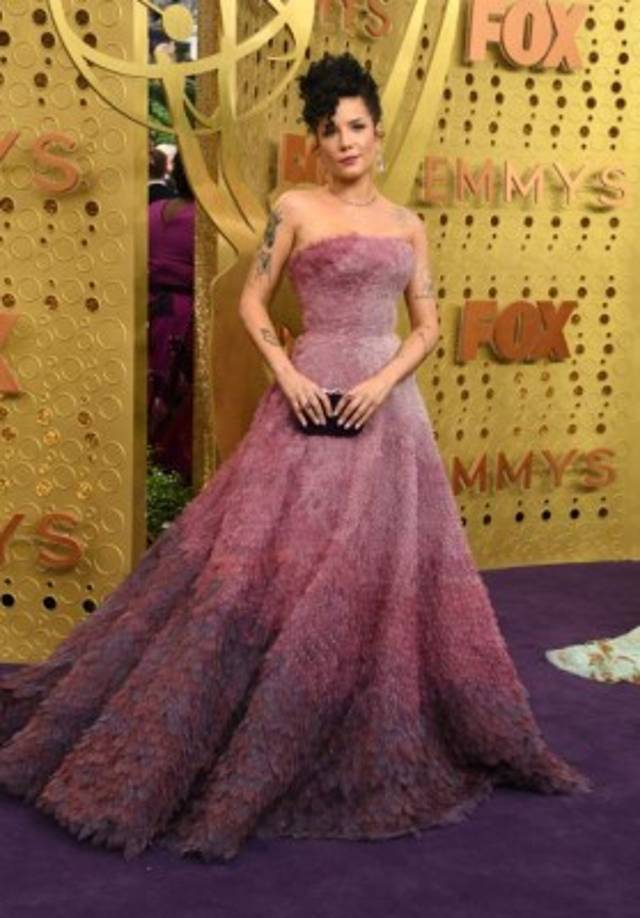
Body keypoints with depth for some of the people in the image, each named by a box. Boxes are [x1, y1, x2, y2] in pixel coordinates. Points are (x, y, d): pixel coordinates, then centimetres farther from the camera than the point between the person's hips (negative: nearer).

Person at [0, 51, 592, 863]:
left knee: (385, 571, 8)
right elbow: (252, 301, 1)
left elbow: (428, 326, 10)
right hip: (312, 399, -4)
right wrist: (286, 372, -13)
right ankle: (206, 751, 3)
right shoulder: (295, 208, 1)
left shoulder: (406, 224, 12)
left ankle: (385, 743, 25)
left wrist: (385, 381, -7)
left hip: (387, 405, 4)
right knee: (272, 563, -7)